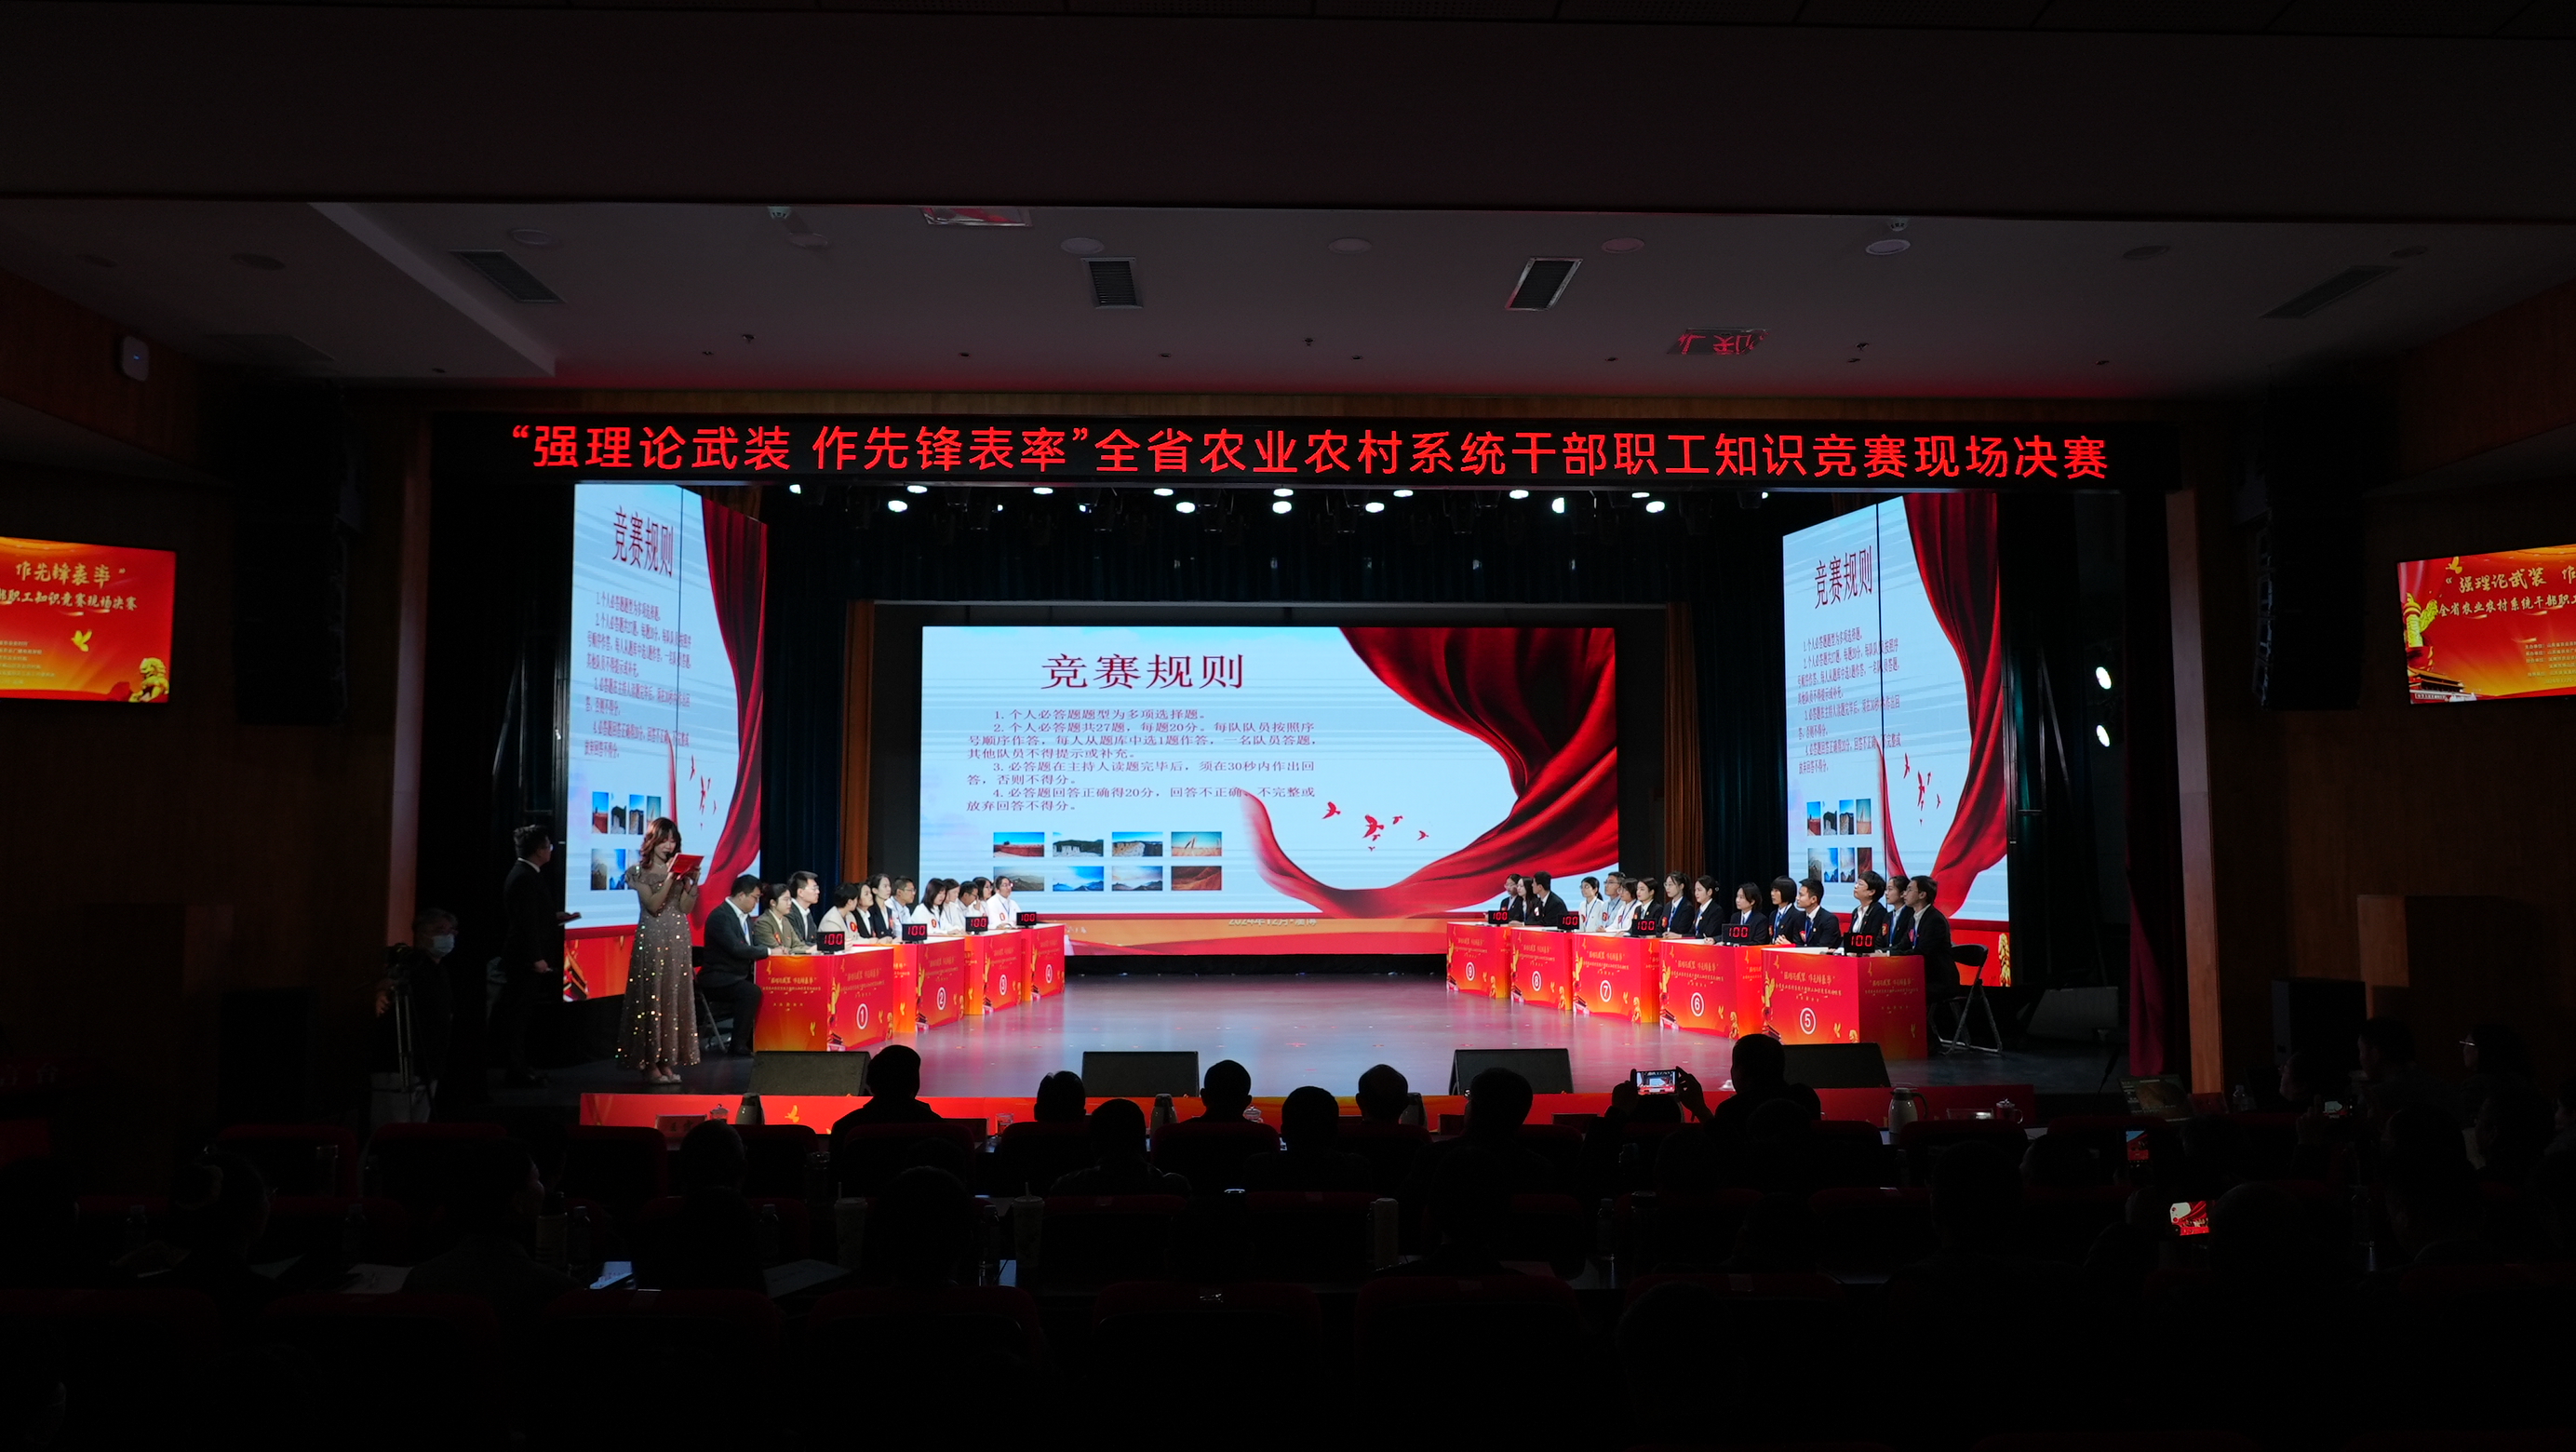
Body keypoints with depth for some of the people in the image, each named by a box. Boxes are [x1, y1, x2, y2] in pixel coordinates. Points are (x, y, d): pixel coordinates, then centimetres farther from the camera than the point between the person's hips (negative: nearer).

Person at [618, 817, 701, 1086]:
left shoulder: (680, 869, 11)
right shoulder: (640, 872, 0)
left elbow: (686, 907, 3)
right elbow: (654, 905, -12)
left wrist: (694, 881, -10)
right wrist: (670, 877, -17)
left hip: (678, 940, 4)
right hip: (652, 939, -4)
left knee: (676, 996, 3)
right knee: (651, 996, -4)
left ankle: (668, 1061, 9)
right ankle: (650, 1064, 1)